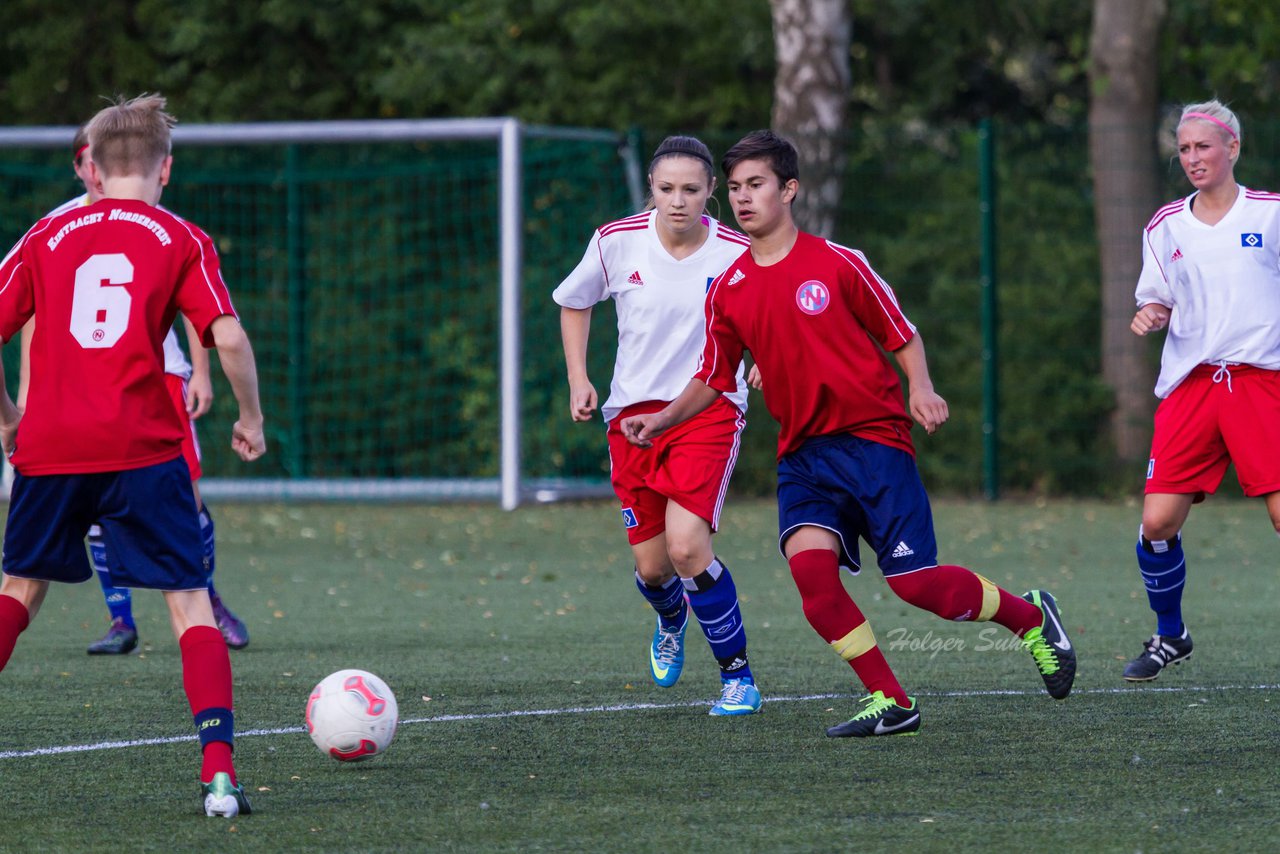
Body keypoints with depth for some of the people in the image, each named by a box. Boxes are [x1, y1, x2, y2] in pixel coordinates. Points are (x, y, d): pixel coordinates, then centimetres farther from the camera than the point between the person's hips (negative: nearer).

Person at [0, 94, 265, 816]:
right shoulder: (181, 241, 4)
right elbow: (228, 337, -8)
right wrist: (252, 419, 6)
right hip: (142, 450, -2)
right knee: (190, 601, 1)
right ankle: (219, 769, -12)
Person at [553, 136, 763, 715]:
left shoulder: (737, 254, -9)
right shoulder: (617, 242, -4)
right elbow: (573, 302, 15)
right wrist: (578, 379, 6)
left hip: (710, 409, -3)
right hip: (634, 412, 3)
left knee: (687, 546, -22)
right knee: (652, 566, 4)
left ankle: (738, 675, -5)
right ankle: (671, 620, 44)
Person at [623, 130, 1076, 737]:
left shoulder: (838, 264, -3)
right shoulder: (728, 290, 7)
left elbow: (902, 335, 4)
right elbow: (715, 378, 17)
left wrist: (920, 388, -15)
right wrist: (664, 418, 2)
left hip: (874, 440, -4)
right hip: (802, 454, 4)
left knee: (916, 583, -9)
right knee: (808, 563, -22)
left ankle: (1029, 616, 21)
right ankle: (889, 703, -10)